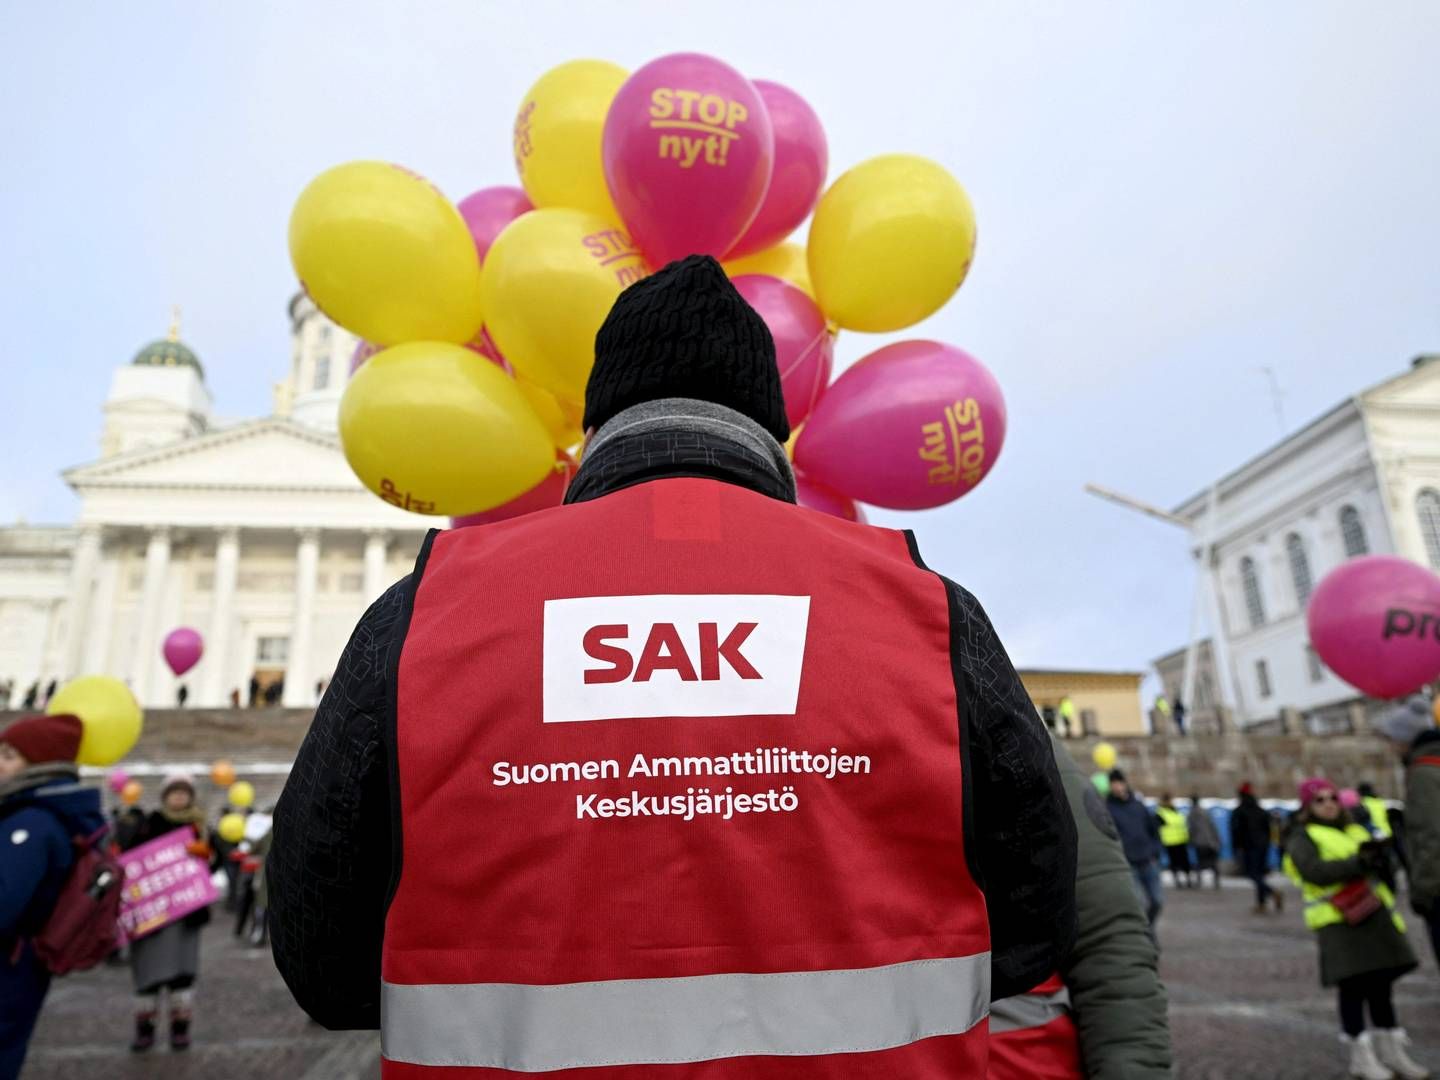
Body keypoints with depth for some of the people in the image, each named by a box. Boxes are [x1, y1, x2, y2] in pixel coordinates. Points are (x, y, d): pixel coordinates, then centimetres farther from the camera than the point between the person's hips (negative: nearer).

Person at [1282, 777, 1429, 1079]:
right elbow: (1314, 871, -19)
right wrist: (1358, 864, -24)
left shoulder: (1355, 831, 20)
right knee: (1353, 986, -5)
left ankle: (1392, 1051, 23)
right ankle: (1361, 1055, 5)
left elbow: (1380, 869, 17)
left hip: (1374, 917, 7)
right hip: (1340, 923, -7)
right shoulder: (1302, 837, -3)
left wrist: (1378, 856, -6)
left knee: (1381, 985, 12)